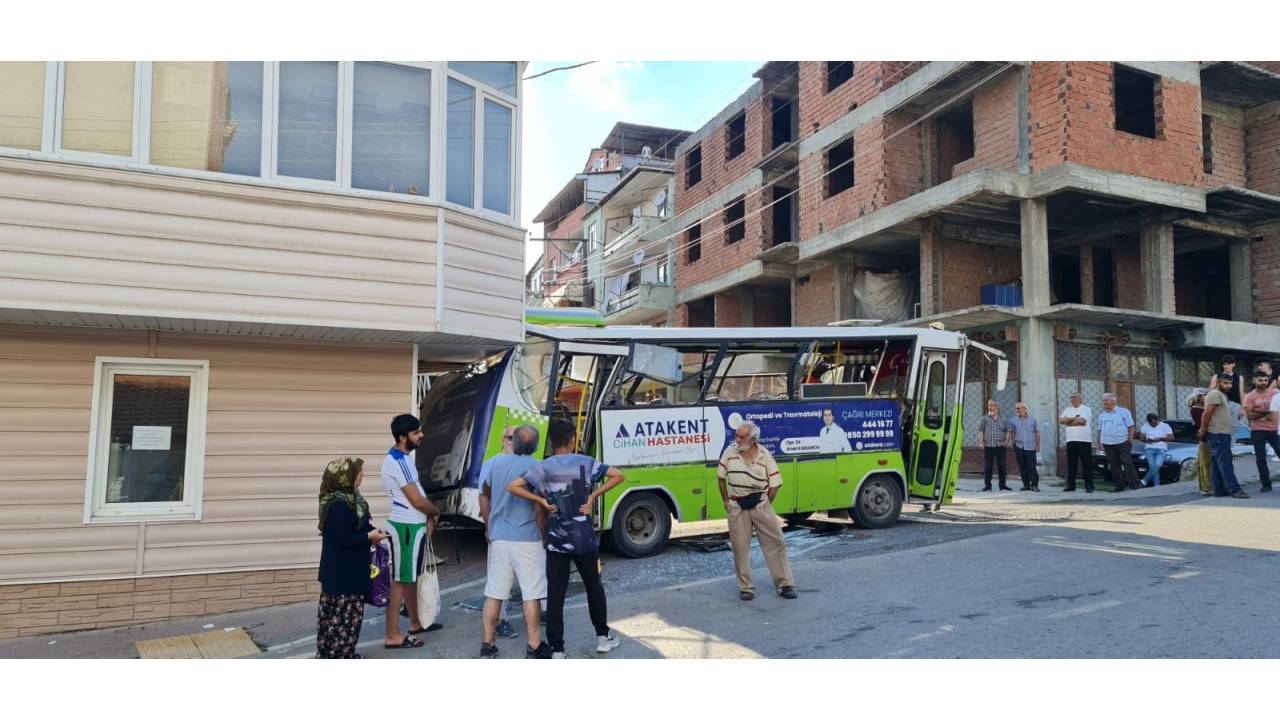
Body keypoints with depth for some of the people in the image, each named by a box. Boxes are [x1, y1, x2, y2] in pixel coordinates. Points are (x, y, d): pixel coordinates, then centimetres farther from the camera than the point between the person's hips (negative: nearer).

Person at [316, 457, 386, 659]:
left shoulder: (350, 498, 6)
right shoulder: (338, 505, -25)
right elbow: (343, 539, -26)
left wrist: (371, 532, 0)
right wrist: (369, 536, -16)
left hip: (350, 570, 10)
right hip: (340, 572, -10)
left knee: (351, 613, 17)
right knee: (340, 614, 0)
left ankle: (345, 653, 26)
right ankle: (334, 655, 10)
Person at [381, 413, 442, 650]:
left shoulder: (399, 458, 11)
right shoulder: (399, 461, -21)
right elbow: (417, 500, -20)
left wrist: (428, 517, 4)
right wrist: (436, 512, -1)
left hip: (412, 524, 10)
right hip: (407, 527, -10)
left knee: (412, 577, 20)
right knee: (399, 580, -4)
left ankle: (416, 622, 33)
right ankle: (393, 636, 2)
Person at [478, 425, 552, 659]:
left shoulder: (493, 463, 0)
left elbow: (484, 497, 10)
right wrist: (544, 532, 9)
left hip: (499, 537, 4)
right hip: (527, 539, -4)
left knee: (494, 593, 11)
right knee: (532, 595, 4)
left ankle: (487, 645, 17)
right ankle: (534, 647, 9)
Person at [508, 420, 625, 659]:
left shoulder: (543, 468, -4)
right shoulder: (586, 463, -4)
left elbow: (513, 487, -13)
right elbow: (618, 475, -9)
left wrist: (542, 501, -7)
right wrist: (593, 495, -6)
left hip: (556, 540, 0)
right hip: (584, 538, 1)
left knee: (555, 595, 4)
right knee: (594, 587, 18)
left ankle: (557, 650, 6)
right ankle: (603, 637, 29)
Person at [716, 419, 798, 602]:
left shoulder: (765, 455, -7)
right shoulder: (729, 452, -3)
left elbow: (774, 485, -2)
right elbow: (720, 478, 7)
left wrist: (764, 506, -1)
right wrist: (726, 502, 5)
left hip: (761, 505, -1)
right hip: (737, 508, 1)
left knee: (775, 544, 2)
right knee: (740, 548, 4)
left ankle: (785, 584, 12)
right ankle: (745, 588, 15)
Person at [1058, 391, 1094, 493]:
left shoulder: (1086, 409, 0)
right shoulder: (1067, 410, 17)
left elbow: (1081, 420, -16)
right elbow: (1061, 420, 2)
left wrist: (1068, 422, -5)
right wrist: (1075, 418, -7)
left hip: (1084, 441, -5)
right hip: (1071, 441, 5)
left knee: (1087, 465, -3)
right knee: (1071, 464, 5)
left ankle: (1089, 486, 1)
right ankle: (1070, 485, 10)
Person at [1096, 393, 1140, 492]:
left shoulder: (1123, 412, 2)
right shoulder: (1102, 415, 16)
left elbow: (1131, 427, -1)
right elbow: (1099, 430, 19)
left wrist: (1130, 440, -9)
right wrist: (1098, 442, 10)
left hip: (1122, 442, -5)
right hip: (1108, 444, 5)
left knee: (1127, 463, -8)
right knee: (1114, 466, 3)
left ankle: (1133, 483, -5)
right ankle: (1119, 486, 8)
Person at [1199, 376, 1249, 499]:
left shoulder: (1222, 395, 23)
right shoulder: (1216, 394, -10)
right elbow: (1207, 413, -18)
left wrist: (1203, 430, 12)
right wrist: (1204, 429, -10)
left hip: (1222, 434, 10)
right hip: (1218, 434, -10)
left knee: (1218, 464, 9)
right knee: (1225, 463, -11)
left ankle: (1219, 490, 11)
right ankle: (1234, 489, -14)